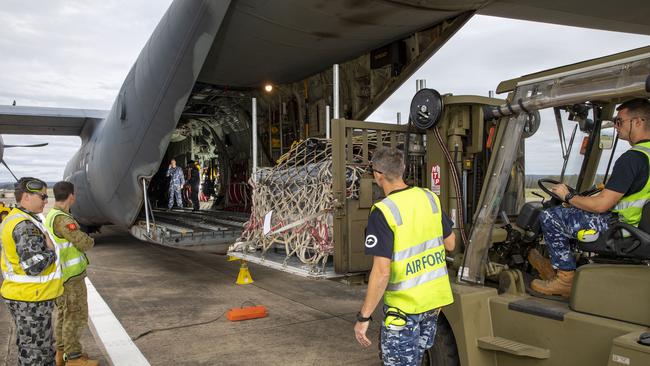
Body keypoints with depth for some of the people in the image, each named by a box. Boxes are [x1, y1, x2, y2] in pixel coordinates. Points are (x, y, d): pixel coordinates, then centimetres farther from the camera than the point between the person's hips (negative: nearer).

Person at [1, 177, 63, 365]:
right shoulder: (25, 225, -22)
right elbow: (33, 265, -30)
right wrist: (51, 251, -14)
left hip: (21, 294, 10)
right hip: (31, 300, -10)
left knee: (43, 345, 22)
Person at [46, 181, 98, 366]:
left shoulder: (51, 216, 8)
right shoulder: (62, 219, -24)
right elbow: (85, 243, -23)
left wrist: (80, 238, 2)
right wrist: (89, 240, -3)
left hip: (60, 274, 10)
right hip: (71, 276, -10)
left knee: (63, 313, 18)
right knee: (76, 316, -1)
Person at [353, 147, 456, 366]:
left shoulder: (383, 212, -22)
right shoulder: (429, 198, -2)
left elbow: (381, 271, -25)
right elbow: (450, 244, 9)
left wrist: (363, 317, -18)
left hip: (404, 305, -6)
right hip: (435, 299, 6)